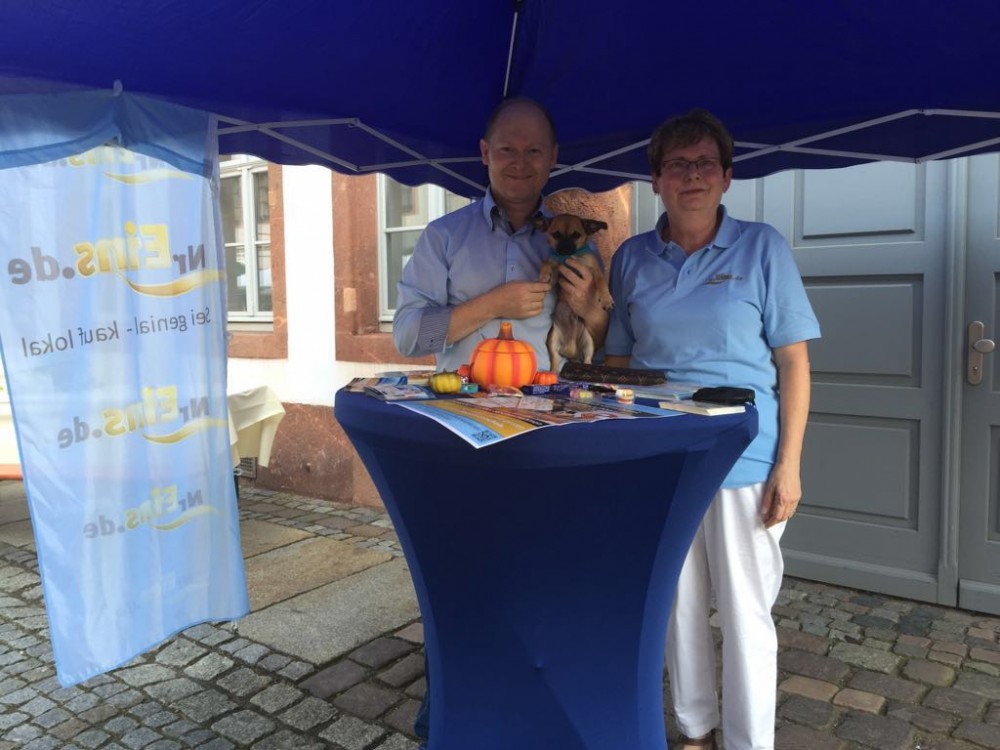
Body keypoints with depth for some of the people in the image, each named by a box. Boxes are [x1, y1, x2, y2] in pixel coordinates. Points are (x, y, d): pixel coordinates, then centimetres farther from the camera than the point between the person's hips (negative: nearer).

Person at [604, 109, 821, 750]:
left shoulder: (762, 247, -1)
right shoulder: (632, 259, 6)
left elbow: (794, 362, -2)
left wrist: (789, 464, -8)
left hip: (745, 462, -2)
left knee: (745, 613, 7)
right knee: (678, 606, 14)